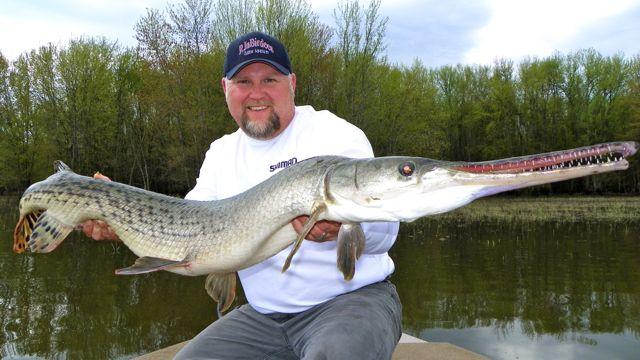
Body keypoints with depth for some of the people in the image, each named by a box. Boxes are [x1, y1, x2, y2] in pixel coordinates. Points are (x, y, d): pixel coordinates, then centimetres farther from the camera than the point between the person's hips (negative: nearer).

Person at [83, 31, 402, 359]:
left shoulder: (337, 134, -7)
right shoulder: (221, 154, 10)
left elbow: (384, 231, -14)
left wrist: (344, 226, -37)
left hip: (354, 297, -4)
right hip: (264, 314, 5)